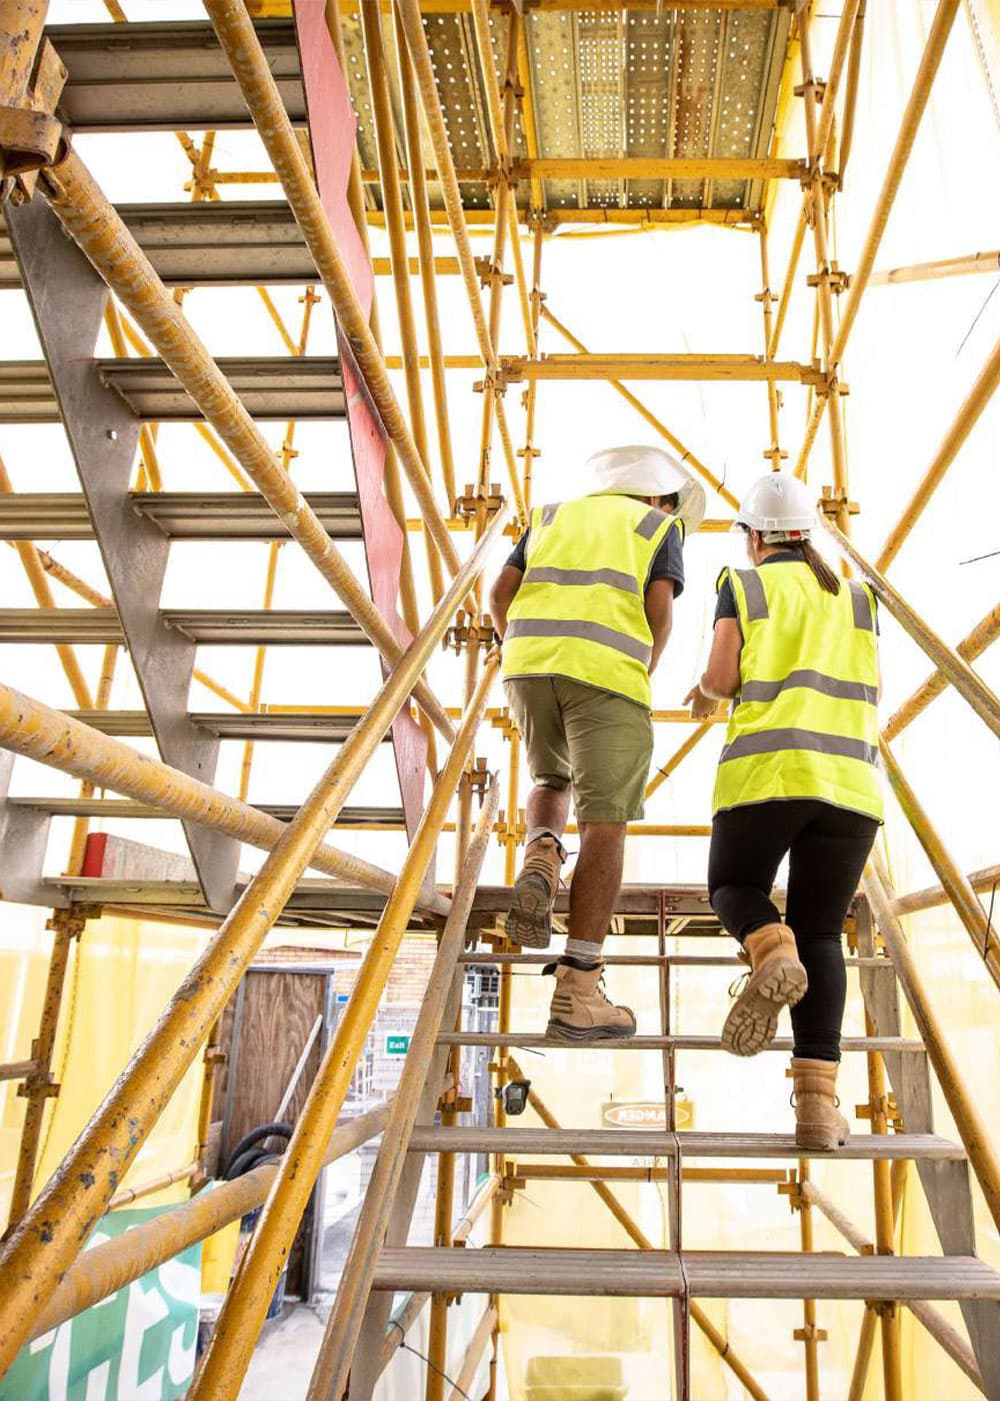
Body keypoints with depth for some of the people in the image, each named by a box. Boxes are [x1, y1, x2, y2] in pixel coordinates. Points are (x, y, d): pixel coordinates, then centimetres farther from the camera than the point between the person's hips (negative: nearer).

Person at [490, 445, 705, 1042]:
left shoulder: (554, 515, 28)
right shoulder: (662, 528, 19)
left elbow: (500, 595, 16)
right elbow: (659, 609, 1)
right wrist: (644, 675, 16)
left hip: (529, 659, 4)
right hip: (607, 669, -4)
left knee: (552, 779, 28)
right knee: (605, 824, -2)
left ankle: (541, 860, -4)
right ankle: (577, 994, -8)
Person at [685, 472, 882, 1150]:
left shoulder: (743, 586, 10)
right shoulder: (858, 597, 21)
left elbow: (722, 676, -2)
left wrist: (708, 692, 23)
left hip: (767, 770, -3)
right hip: (849, 778, 3)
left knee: (734, 887, 20)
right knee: (819, 933, 9)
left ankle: (773, 954, -16)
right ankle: (819, 1101, -7)